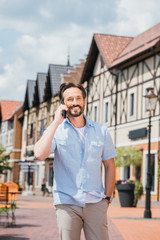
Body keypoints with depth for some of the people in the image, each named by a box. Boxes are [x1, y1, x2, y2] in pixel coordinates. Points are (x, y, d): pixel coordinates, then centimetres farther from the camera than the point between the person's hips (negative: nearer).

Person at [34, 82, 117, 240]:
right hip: (66, 203, -1)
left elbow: (109, 165, 15)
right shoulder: (56, 131, 3)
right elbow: (39, 154, -15)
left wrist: (107, 197, 7)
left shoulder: (101, 131, 10)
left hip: (95, 203, 1)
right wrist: (56, 122, -11)